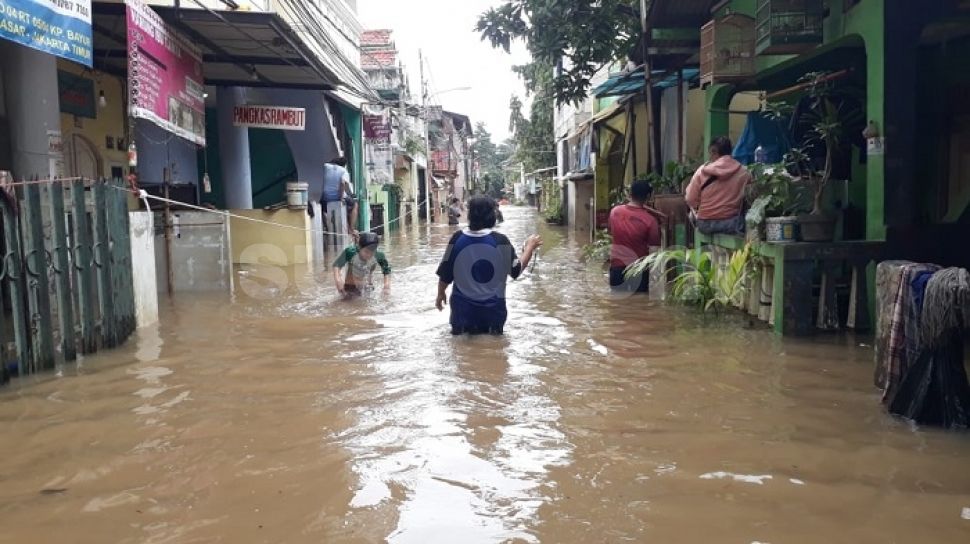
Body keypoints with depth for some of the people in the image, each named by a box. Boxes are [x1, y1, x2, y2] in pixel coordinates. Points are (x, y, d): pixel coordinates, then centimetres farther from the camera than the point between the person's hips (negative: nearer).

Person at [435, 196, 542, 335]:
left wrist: (440, 294, 18)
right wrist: (530, 247, 11)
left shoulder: (457, 239, -7)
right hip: (493, 307, -1)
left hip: (463, 306, 1)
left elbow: (445, 274, 0)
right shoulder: (500, 241, -12)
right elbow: (516, 270, -1)